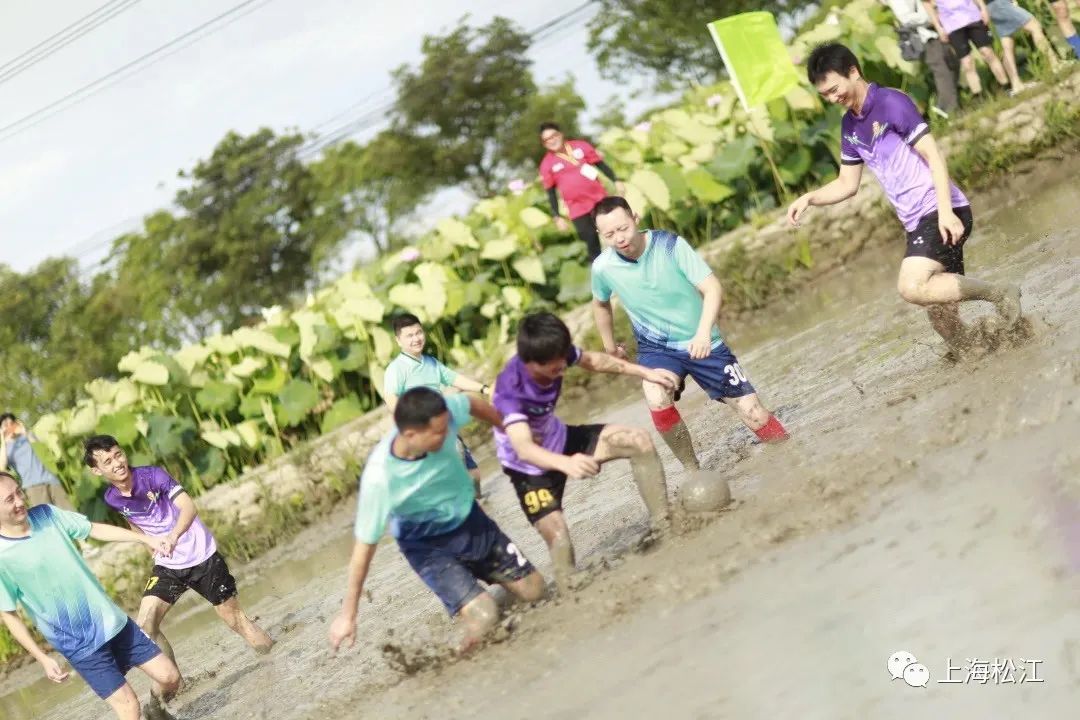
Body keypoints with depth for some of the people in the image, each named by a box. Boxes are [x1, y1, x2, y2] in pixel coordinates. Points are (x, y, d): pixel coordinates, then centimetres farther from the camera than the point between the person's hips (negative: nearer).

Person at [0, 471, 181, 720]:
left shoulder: (46, 514, -3)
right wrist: (43, 659, -10)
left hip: (111, 620, 5)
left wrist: (144, 538, -1)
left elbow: (95, 529, 6)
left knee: (169, 677, 10)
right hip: (80, 646, -5)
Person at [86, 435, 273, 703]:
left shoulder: (152, 475, -21)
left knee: (234, 619, 4)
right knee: (145, 625, -13)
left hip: (202, 557, -4)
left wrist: (174, 536, -49)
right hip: (167, 566, 4)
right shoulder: (111, 500, -7)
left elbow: (188, 507, -33)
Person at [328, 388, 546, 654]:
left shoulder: (443, 412, -28)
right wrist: (348, 615, -19)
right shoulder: (379, 478, -37)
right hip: (428, 544, -5)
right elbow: (364, 547, -27)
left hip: (469, 518, 5)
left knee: (534, 590, 9)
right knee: (483, 618, -20)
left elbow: (474, 405, -3)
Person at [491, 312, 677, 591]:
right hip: (531, 467, -6)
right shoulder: (510, 392, -39)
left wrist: (645, 373, 6)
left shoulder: (554, 354, -21)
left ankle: (662, 524, 7)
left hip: (560, 440, 6)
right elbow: (524, 449, -53)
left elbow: (593, 361, 3)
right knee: (558, 537, -23)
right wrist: (566, 463, -71)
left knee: (639, 440, -5)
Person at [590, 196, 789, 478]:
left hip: (702, 342, -1)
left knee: (752, 412, -3)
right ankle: (692, 471, -14)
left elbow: (712, 288, -23)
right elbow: (601, 305, 11)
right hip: (656, 347, 1)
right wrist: (609, 347, 20)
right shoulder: (603, 268, -13)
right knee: (657, 401, -31)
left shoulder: (670, 245, -21)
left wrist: (704, 332, -38)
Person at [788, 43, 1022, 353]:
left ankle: (1000, 293, -12)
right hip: (917, 223, 8)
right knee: (940, 313, 4)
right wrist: (809, 198, 6)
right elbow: (847, 184, 24)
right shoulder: (849, 126, 15)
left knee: (912, 287, -26)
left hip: (941, 214, -8)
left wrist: (946, 212, -22)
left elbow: (934, 156, -13)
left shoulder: (891, 103, -9)